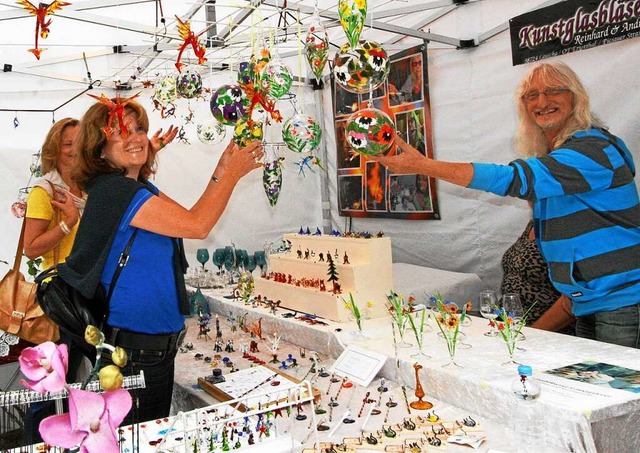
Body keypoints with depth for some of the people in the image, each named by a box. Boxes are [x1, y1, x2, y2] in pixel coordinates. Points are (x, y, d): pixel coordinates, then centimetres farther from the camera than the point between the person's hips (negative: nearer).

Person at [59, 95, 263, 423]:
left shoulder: (140, 188, 11)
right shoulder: (113, 190, -20)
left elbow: (186, 217, 11)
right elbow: (197, 226, -22)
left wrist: (220, 174, 3)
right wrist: (232, 174, -12)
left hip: (157, 339, 10)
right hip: (133, 344, -10)